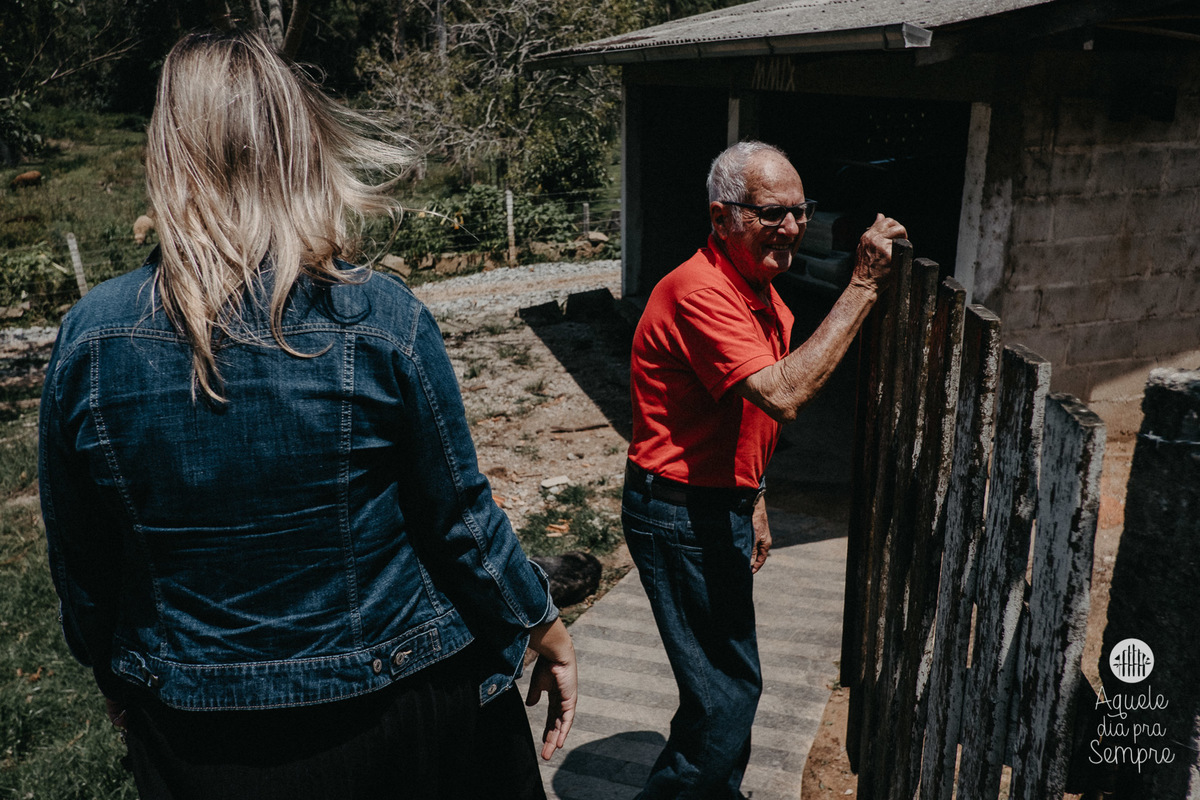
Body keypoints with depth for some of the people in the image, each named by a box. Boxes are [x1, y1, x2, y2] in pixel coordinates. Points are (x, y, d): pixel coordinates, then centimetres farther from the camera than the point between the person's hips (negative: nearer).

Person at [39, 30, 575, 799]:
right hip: (396, 709, -1)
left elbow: (80, 562, 0)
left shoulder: (89, 336, -11)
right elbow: (462, 519, -12)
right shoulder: (381, 320, -20)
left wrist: (122, 679, 18)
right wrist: (546, 627, 4)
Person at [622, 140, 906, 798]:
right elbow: (784, 394, -36)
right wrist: (862, 286, -31)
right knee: (729, 692, -3)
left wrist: (752, 503, 20)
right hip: (679, 514, -10)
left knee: (726, 682, 23)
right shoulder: (700, 292, -24)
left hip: (720, 504, 10)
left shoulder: (760, 289, 10)